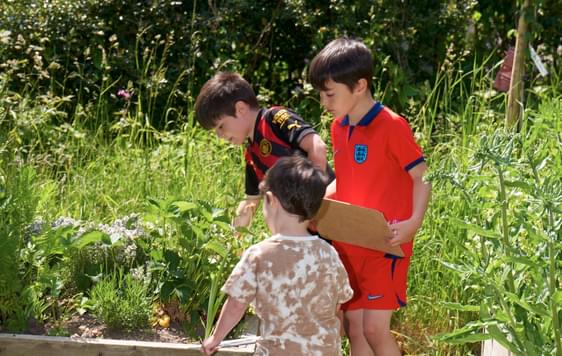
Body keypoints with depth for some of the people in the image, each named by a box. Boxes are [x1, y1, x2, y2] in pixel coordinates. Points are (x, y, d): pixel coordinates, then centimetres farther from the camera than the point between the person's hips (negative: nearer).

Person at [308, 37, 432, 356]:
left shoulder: (392, 126, -14)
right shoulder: (339, 127, 8)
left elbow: (422, 177, -12)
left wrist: (413, 222, -25)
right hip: (347, 243, 7)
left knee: (375, 329, -10)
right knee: (354, 328, 8)